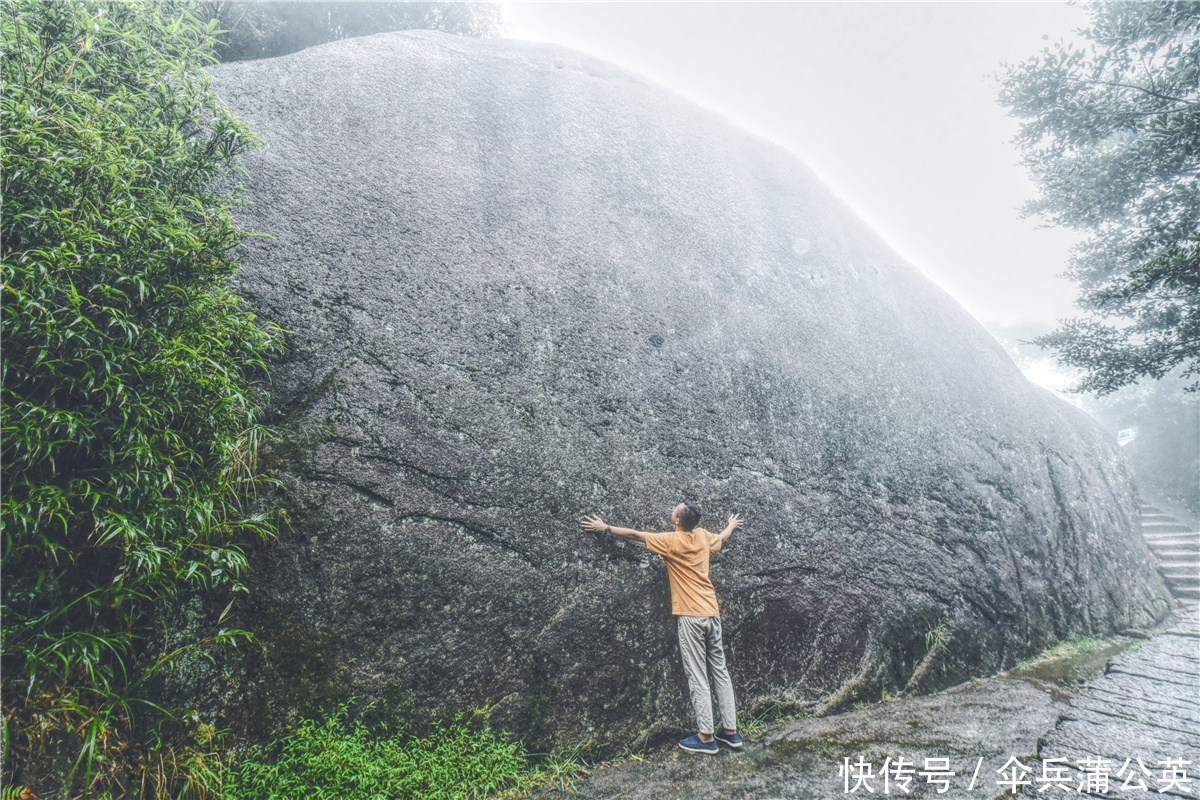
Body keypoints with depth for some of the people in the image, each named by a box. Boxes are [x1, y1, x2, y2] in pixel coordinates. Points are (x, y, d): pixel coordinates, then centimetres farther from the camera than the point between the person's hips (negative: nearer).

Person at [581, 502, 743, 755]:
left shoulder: (671, 541, -10)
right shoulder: (703, 536, 7)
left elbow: (634, 534, -4)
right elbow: (721, 537, 31)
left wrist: (605, 527, 8)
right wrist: (732, 525, 52)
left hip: (691, 615, -7)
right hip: (712, 612, 7)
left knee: (697, 677, -1)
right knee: (720, 671, 13)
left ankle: (706, 737, 3)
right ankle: (730, 730, 19)